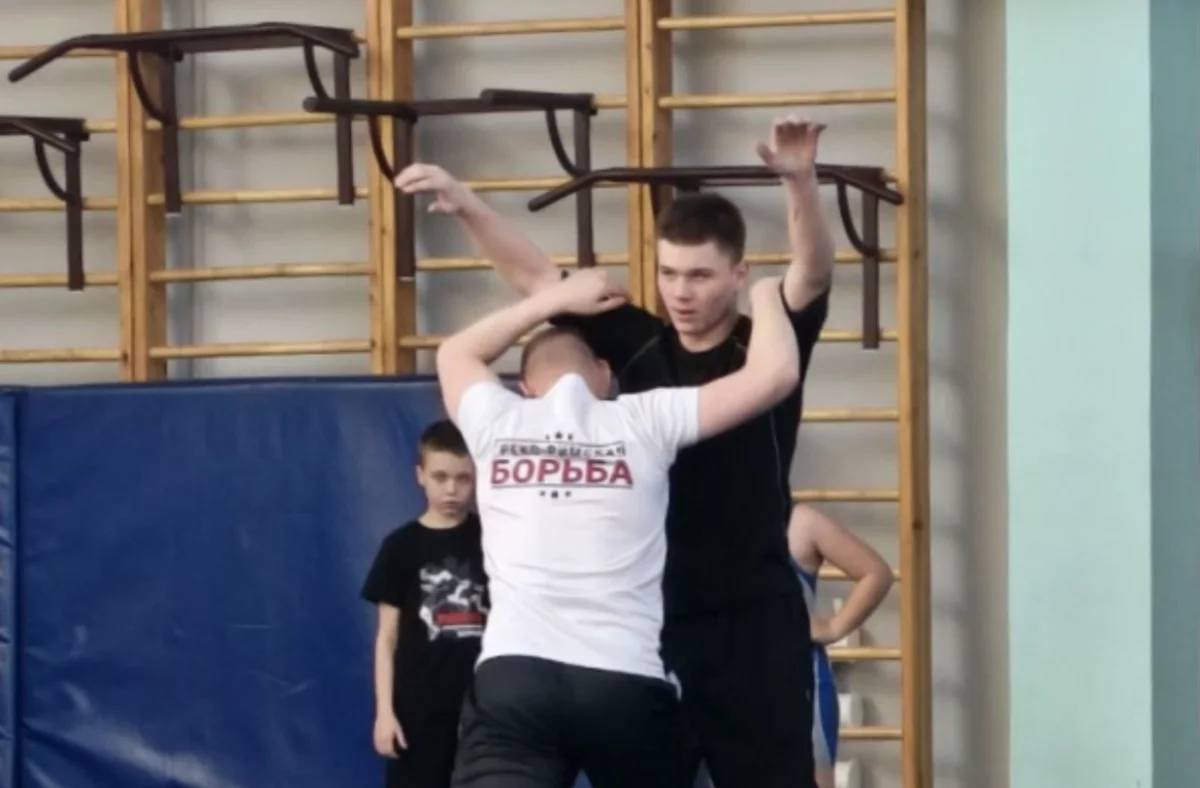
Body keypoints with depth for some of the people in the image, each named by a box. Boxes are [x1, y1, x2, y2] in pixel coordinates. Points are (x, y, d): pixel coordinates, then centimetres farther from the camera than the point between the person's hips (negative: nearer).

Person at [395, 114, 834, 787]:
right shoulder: (638, 346, 5)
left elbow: (814, 272, -20)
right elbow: (535, 275, 4)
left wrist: (800, 181, -38)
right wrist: (464, 202, -9)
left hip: (753, 622, -4)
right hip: (651, 619, 4)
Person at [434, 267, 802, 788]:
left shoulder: (497, 424, 13)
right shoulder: (644, 422, 7)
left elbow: (455, 353, 36)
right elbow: (774, 373, 5)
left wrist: (557, 298, 38)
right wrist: (766, 295, 25)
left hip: (512, 680, 0)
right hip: (627, 685, 0)